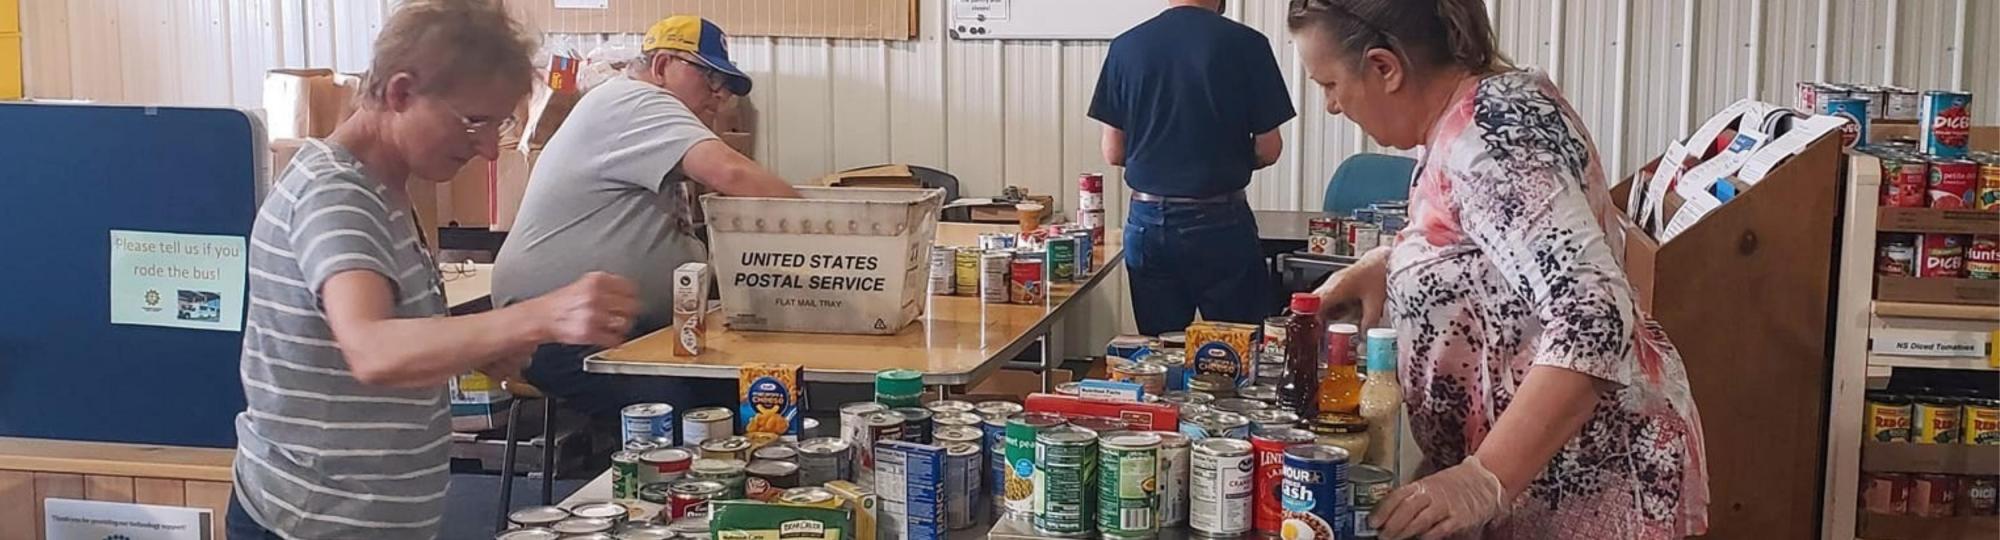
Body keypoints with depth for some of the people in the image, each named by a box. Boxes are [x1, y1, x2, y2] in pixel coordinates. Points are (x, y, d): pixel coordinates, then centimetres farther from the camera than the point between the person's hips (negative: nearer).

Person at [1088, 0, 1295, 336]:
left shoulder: (1126, 47, 0)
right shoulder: (1246, 44, -7)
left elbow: (1113, 153, 3)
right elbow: (1268, 150, -4)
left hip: (1148, 222, 3)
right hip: (1221, 222, -3)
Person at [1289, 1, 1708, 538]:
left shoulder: (1488, 137, -25)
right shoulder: (1488, 97, 4)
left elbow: (1593, 319, -34)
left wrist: (1487, 478, -36)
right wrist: (1386, 261, 8)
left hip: (1584, 467, -9)